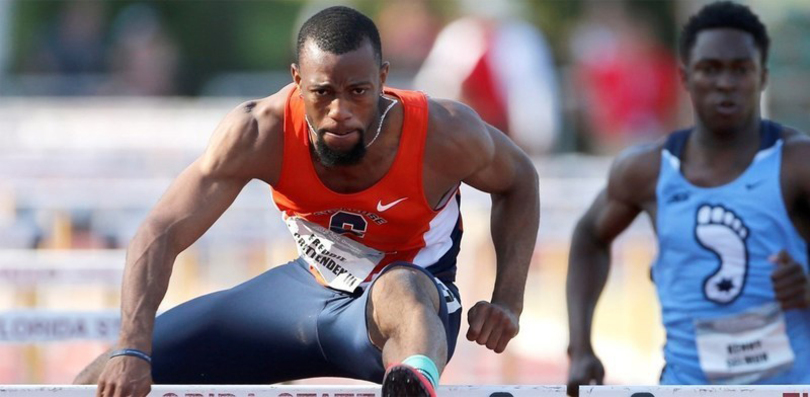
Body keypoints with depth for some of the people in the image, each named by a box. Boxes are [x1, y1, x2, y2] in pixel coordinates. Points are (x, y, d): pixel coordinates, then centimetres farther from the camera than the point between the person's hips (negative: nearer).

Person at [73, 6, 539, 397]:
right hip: (310, 287, 4)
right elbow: (161, 235, -26)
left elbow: (519, 181, -4)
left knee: (400, 292, -46)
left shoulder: (444, 134, -26)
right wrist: (131, 351, -39)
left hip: (422, 305, -4)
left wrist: (508, 303, -16)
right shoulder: (261, 133, -24)